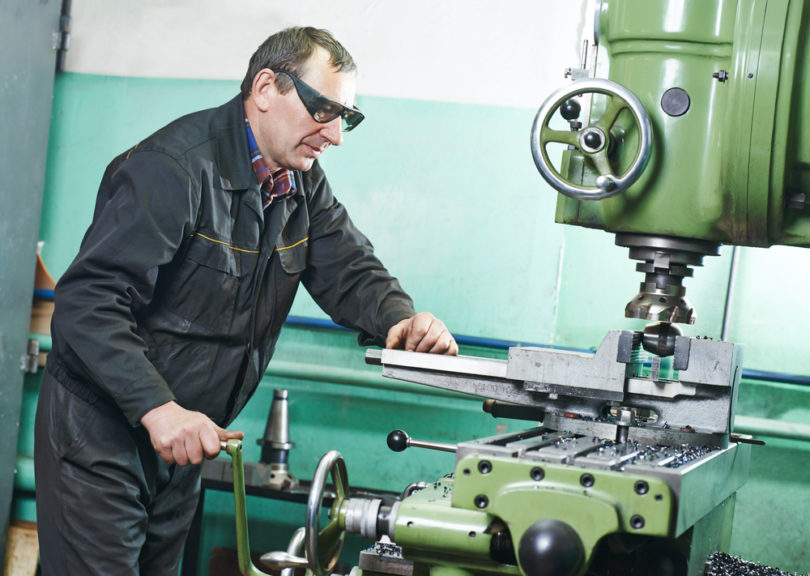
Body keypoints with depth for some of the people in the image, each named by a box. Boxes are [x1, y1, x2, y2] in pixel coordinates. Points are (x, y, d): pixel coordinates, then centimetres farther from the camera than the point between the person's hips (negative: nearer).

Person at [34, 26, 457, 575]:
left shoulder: (303, 184, 6)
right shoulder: (175, 167, -22)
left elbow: (348, 268, 2)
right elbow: (90, 300, -28)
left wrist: (400, 319, -22)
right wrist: (157, 408, -39)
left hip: (185, 439, 8)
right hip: (101, 429, -8)